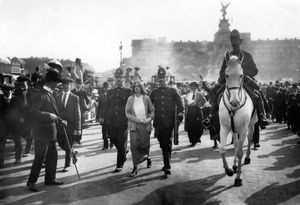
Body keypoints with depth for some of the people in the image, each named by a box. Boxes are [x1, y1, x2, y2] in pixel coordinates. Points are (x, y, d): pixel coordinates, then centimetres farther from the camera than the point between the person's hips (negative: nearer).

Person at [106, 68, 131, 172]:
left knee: (121, 143, -2)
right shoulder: (110, 92, 12)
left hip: (123, 121, -4)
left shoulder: (128, 91, 2)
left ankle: (119, 165, 8)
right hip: (112, 122, 4)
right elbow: (107, 107, 13)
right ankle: (124, 152, 39)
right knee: (114, 140, 10)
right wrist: (107, 120, 8)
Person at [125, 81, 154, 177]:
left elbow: (152, 110, 8)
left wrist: (150, 118, -11)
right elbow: (127, 113, -1)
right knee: (134, 145, -7)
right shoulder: (130, 99, 4)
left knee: (144, 144, 3)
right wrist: (138, 120, -11)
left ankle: (147, 157, 38)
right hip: (134, 125, 0)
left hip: (145, 125, 0)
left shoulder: (146, 98, 4)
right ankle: (135, 167, 0)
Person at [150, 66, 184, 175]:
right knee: (163, 144, 10)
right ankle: (167, 164, 25)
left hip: (169, 122, -3)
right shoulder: (154, 93, 12)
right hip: (158, 122, 3)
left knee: (167, 144, -9)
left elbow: (179, 103, 3)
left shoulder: (172, 91, 5)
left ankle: (167, 166, -8)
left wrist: (180, 113, -11)